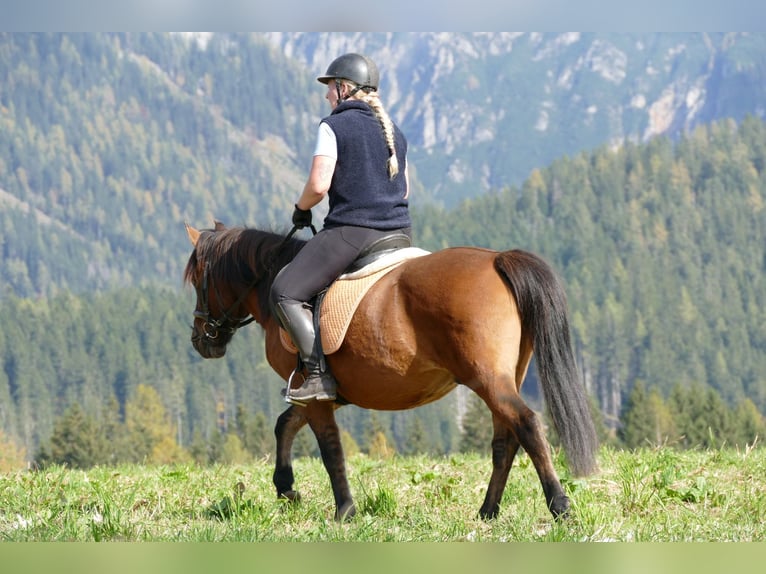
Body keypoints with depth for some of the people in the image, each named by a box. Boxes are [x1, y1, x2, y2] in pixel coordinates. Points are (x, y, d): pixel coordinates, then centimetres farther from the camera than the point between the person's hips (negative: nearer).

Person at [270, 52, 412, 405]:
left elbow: (318, 185, -15)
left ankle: (320, 376, -14)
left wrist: (301, 208, 4)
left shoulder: (334, 126, -7)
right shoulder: (394, 132, 15)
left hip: (351, 231, -7)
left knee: (285, 293, -3)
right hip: (399, 232, 7)